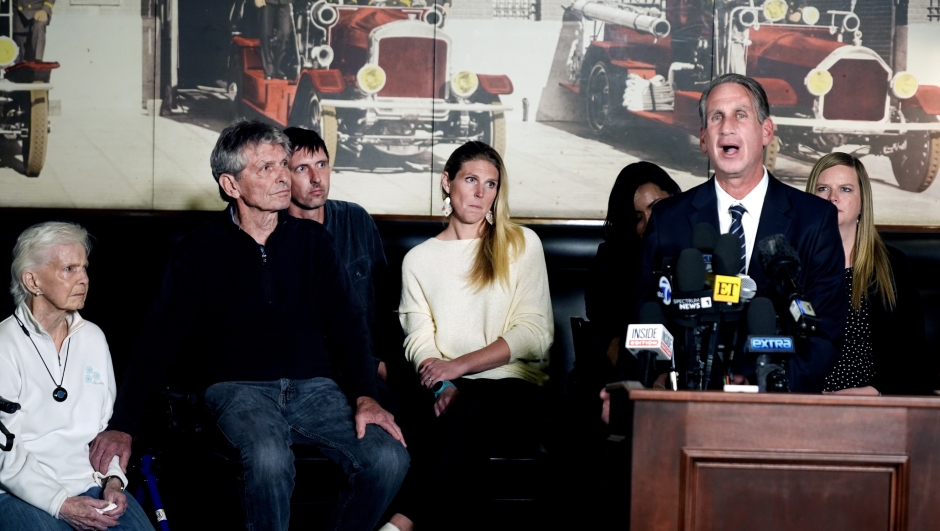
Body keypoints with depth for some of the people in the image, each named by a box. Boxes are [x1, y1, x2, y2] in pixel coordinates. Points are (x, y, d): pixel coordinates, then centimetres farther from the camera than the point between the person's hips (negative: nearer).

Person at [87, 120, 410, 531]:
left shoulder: (311, 240, 11)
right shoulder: (200, 252, 4)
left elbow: (346, 322, 6)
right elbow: (159, 341, 2)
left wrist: (365, 397, -11)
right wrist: (123, 425, -9)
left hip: (312, 384, 3)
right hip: (239, 386, -3)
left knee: (390, 458, -23)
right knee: (269, 458, -37)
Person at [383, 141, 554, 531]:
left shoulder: (522, 245, 10)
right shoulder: (419, 260, 16)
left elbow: (535, 332, 0)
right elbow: (419, 340, 8)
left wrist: (459, 365, -10)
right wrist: (442, 387, -15)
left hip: (514, 387, -1)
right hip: (448, 392, 1)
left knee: (474, 408, -37)